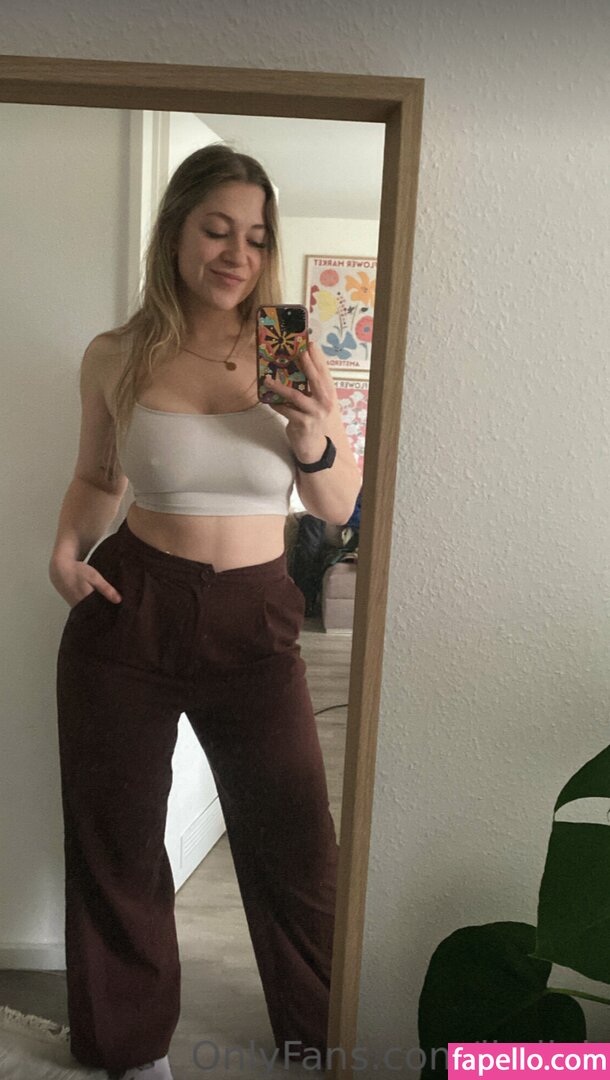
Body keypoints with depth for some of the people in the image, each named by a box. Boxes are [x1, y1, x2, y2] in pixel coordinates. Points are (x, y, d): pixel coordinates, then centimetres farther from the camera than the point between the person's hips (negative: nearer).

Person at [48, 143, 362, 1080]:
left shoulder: (292, 357, -3)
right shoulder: (115, 359, -2)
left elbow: (339, 508, 2)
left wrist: (316, 444, -17)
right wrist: (67, 546, -4)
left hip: (255, 622, 0)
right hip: (128, 615, 1)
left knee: (298, 848, 8)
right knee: (116, 846, 14)